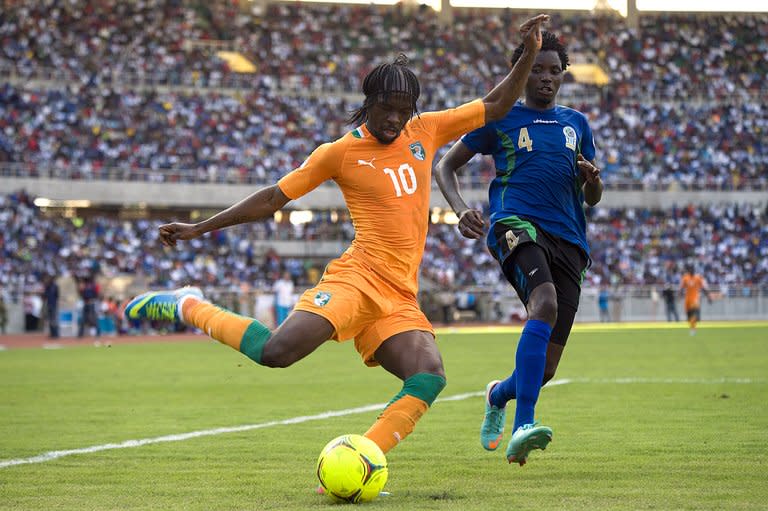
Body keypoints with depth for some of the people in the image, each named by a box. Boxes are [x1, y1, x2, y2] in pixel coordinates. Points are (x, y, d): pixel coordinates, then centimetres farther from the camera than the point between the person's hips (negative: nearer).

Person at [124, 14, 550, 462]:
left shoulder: (425, 131, 14)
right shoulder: (340, 153, 2)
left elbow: (496, 106, 21)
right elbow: (274, 198, 8)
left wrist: (529, 54, 10)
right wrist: (200, 228, 7)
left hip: (401, 300, 5)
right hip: (358, 278, -5)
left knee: (430, 377, -23)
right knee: (277, 351, -26)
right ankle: (188, 308, -2)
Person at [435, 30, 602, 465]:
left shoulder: (577, 123, 21)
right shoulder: (500, 118, 11)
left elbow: (592, 199, 22)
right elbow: (446, 166, 15)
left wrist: (592, 180, -3)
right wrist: (461, 210, -4)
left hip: (569, 240, 4)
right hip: (516, 223, -4)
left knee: (546, 368, -2)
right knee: (546, 303, -36)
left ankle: (499, 394, 36)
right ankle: (522, 428, -41)